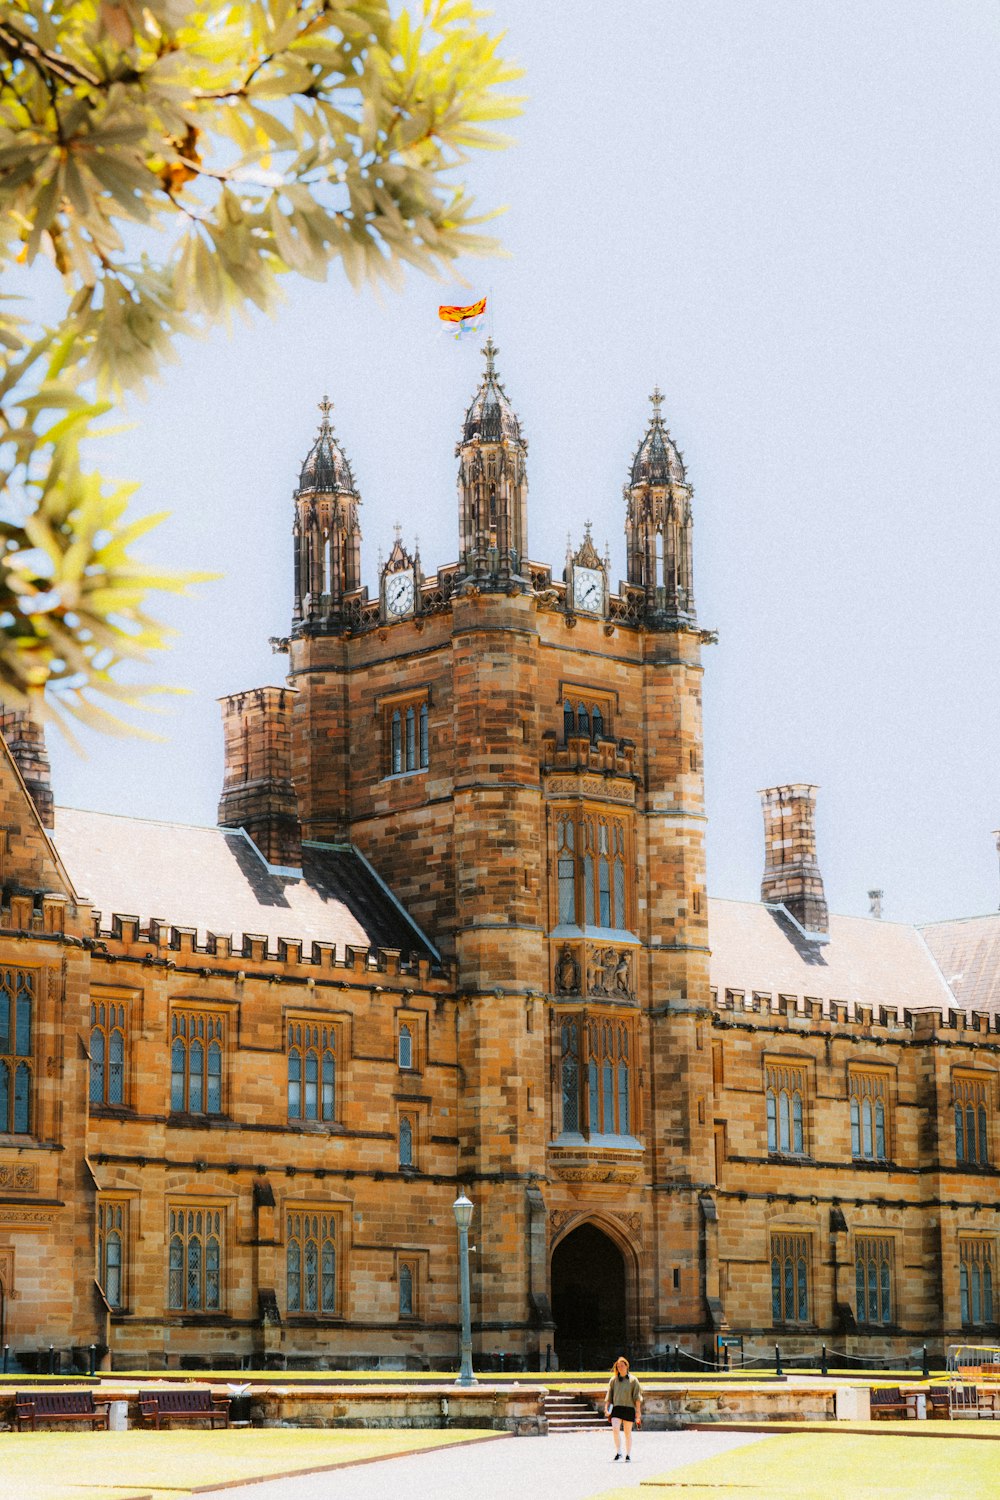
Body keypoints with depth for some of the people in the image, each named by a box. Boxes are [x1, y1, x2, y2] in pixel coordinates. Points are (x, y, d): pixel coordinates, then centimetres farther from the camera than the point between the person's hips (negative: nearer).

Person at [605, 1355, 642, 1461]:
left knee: (628, 1433, 4)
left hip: (629, 1408, -1)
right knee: (615, 1429, -18)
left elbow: (637, 1397, 1)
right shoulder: (613, 1380, 9)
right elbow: (609, 1396, 13)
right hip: (616, 1408, 1)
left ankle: (628, 1455, 14)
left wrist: (638, 1411, -5)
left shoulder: (633, 1380, 3)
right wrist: (606, 1408, 4)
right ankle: (618, 1452, -7)